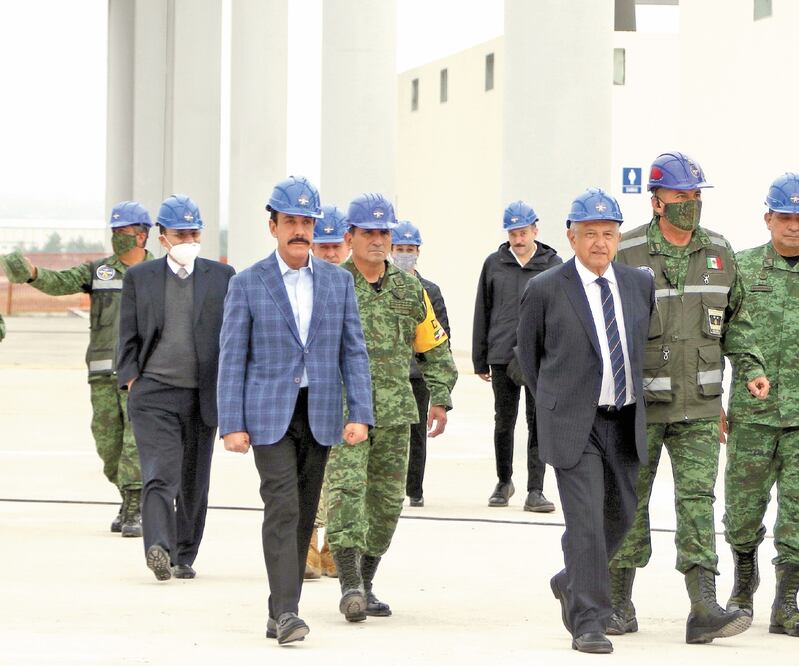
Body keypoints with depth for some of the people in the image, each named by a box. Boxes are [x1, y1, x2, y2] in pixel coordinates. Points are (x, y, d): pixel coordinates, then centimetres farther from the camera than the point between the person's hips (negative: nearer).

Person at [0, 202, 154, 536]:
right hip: (104, 374, 3)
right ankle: (131, 500, 23)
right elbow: (59, 282, -6)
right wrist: (31, 272, -26)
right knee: (108, 442, 5)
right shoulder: (98, 270, 8)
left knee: (137, 441, -11)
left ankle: (135, 513, -8)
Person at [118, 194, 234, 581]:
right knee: (159, 474, -17)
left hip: (203, 395, 2)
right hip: (153, 392, -2)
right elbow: (128, 336, 8)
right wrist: (131, 380, -3)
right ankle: (158, 548, -29)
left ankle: (184, 556, 19)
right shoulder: (139, 277, 7)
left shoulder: (222, 277, 7)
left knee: (194, 482, 8)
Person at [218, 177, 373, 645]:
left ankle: (281, 612, 16)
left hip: (320, 413, 3)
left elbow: (354, 352, 6)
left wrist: (360, 414, -4)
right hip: (269, 413, -3)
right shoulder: (248, 284, 0)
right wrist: (232, 425, -8)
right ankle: (285, 613, -18)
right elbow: (233, 358, -1)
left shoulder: (339, 282, 7)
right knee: (282, 509, -14)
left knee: (305, 515, 7)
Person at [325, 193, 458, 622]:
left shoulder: (409, 290, 12)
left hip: (395, 413, 5)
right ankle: (350, 584, -20)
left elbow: (435, 347, 19)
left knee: (387, 499, 8)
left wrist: (440, 398, 12)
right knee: (346, 489, -16)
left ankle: (365, 583, 19)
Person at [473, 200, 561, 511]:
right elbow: (482, 313, 10)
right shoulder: (494, 264, 7)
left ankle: (535, 490, -2)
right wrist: (480, 360, 8)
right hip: (503, 356, 1)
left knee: (539, 423, -3)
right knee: (504, 422, 9)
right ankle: (504, 482, 26)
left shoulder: (553, 264, 4)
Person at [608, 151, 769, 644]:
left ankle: (705, 610, -13)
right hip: (639, 401, -2)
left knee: (697, 499, -7)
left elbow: (735, 317, 17)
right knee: (630, 501, 5)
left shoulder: (719, 252, 7)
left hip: (699, 404, 2)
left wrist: (752, 367, 5)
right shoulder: (627, 255, -6)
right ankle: (618, 603, 18)